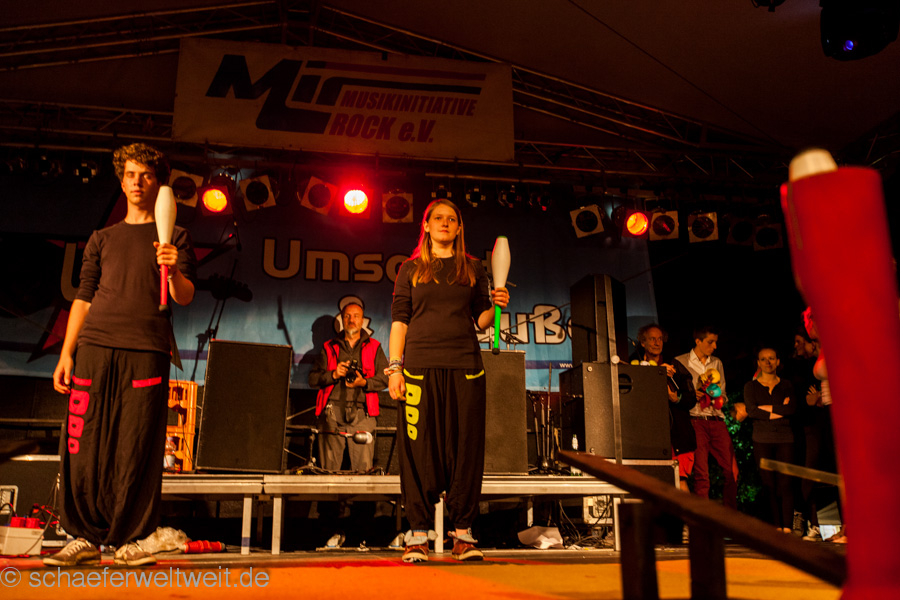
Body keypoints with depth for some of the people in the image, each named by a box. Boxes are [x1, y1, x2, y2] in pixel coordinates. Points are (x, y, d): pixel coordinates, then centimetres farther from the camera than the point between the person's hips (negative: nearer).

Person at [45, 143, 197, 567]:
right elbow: (83, 297, 18)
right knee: (83, 445, -1)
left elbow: (185, 298, 4)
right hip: (95, 345, 3)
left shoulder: (174, 236, 14)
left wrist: (173, 270, -18)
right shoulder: (102, 239, 22)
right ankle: (86, 536, 10)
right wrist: (66, 352, 9)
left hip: (147, 349, -2)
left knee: (138, 451, -4)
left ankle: (128, 540, 4)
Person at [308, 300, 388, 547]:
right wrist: (333, 374, -3)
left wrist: (364, 382, -7)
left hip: (362, 413, -1)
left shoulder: (374, 347, 19)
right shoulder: (329, 348, 21)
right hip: (332, 411, 1)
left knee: (363, 469, -10)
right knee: (330, 470, -5)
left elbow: (384, 378, 11)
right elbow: (313, 378, 14)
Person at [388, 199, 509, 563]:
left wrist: (495, 305, -6)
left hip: (464, 367, 1)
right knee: (419, 449, -2)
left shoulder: (473, 268, 16)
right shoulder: (411, 269, 13)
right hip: (420, 365, -1)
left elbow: (481, 321, 15)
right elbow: (399, 320, 8)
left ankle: (463, 532, 8)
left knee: (465, 447, 0)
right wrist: (395, 368, -1)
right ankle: (419, 533, 5)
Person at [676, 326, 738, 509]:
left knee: (732, 470, -1)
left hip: (717, 421, 4)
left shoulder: (717, 363, 19)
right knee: (701, 474, -6)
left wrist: (718, 398, -1)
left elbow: (722, 394, 21)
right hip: (696, 421, -4)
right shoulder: (680, 362, 4)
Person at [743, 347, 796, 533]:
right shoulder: (751, 386, 9)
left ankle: (787, 527, -5)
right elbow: (751, 411, -6)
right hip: (762, 440, 0)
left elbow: (792, 408, -4)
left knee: (785, 484, -6)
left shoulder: (786, 385, 13)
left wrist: (766, 408, -7)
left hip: (785, 439, 0)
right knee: (768, 485, -2)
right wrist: (780, 411, -6)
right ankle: (777, 527, 3)